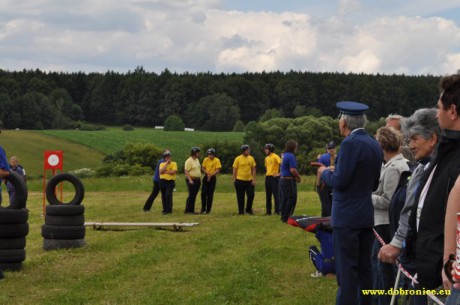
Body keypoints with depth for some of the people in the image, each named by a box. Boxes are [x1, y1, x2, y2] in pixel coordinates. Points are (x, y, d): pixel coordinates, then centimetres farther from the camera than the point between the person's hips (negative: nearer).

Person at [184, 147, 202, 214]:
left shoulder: (197, 160, 15)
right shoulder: (189, 161, -13)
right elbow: (186, 171, -17)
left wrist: (200, 178, 16)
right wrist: (190, 180, -24)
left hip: (197, 180, 8)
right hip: (191, 180, -8)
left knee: (194, 196, 8)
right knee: (191, 195, -8)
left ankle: (192, 210, 12)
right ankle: (188, 210, -4)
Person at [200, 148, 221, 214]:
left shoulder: (217, 160, -7)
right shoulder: (205, 160, 2)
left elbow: (218, 170, -11)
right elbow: (203, 168, 6)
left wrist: (211, 175, -19)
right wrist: (207, 173, -13)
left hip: (213, 178, -2)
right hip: (206, 177, 2)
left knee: (210, 194, 0)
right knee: (203, 192, -7)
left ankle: (208, 210, 7)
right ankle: (203, 208, 4)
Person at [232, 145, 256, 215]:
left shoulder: (251, 158, 6)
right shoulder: (238, 159, -4)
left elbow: (253, 169, 9)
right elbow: (234, 170, -2)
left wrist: (254, 179, 2)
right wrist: (234, 180, -5)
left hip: (249, 180, 3)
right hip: (240, 180, -3)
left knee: (251, 195, 1)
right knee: (240, 197, 3)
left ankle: (249, 209, 19)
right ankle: (241, 211, 11)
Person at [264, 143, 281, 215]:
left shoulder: (275, 156, -11)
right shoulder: (266, 158, 15)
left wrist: (279, 173, -21)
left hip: (274, 177, -8)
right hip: (267, 177, 8)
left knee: (276, 195, -7)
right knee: (268, 195, 10)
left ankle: (277, 211, -6)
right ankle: (268, 211, 16)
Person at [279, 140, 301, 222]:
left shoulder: (284, 155, 12)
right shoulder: (291, 156, -17)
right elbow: (293, 170, -24)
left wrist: (296, 176, 13)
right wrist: (298, 177, -8)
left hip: (283, 179, 9)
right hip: (289, 180, -9)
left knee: (284, 199, 14)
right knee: (291, 199, -2)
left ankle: (283, 217, 20)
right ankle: (286, 218, -2)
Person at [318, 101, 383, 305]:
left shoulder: (351, 143, -15)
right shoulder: (374, 145, 11)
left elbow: (339, 181, -19)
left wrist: (325, 173, 2)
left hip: (347, 216, -8)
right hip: (366, 215, 9)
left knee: (346, 270, -5)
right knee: (364, 267, 13)